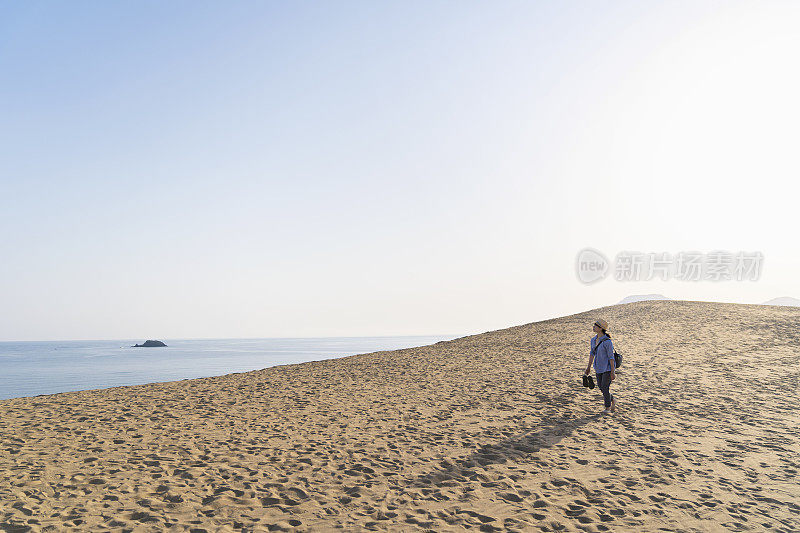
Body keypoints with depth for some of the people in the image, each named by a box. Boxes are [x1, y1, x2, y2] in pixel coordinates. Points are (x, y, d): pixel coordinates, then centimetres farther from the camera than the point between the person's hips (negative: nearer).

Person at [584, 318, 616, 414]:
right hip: (599, 368, 7)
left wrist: (612, 372, -16)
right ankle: (612, 400, 36)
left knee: (605, 387, -7)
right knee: (600, 387, 11)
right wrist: (589, 367, 17)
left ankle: (608, 408, 9)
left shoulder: (607, 341, -20)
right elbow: (592, 353, 14)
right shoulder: (593, 340, 3)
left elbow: (611, 357, -17)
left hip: (608, 367, -7)